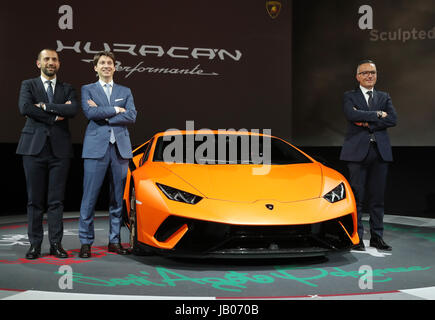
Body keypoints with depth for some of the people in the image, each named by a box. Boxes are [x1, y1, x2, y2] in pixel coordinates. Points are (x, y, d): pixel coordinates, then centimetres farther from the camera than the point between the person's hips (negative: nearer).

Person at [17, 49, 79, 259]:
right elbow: (25, 108, -10)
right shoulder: (28, 85, 10)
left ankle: (56, 244, 8)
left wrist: (45, 106, -11)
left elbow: (73, 110, -7)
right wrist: (55, 116, -9)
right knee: (35, 200, 2)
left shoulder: (67, 89, 14)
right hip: (34, 147, -1)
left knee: (56, 200, 2)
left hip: (59, 149, 1)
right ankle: (35, 244, 9)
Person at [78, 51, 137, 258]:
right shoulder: (87, 90, 11)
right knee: (89, 197, -5)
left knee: (118, 198, 5)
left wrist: (103, 115, -5)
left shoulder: (125, 92, 17)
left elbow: (131, 116, 1)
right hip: (96, 147, -3)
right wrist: (116, 110, -4)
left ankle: (114, 241, 13)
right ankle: (86, 242, 2)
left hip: (120, 147, 3)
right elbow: (90, 113, -8)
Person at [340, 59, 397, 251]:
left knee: (378, 197, 6)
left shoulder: (384, 97, 17)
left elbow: (393, 119, 0)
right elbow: (352, 115, -13)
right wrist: (377, 114, -8)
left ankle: (377, 237, 14)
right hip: (358, 151, -3)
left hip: (380, 151, 3)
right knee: (357, 197, -2)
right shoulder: (349, 96, 8)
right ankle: (357, 237, 4)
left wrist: (367, 123, -10)